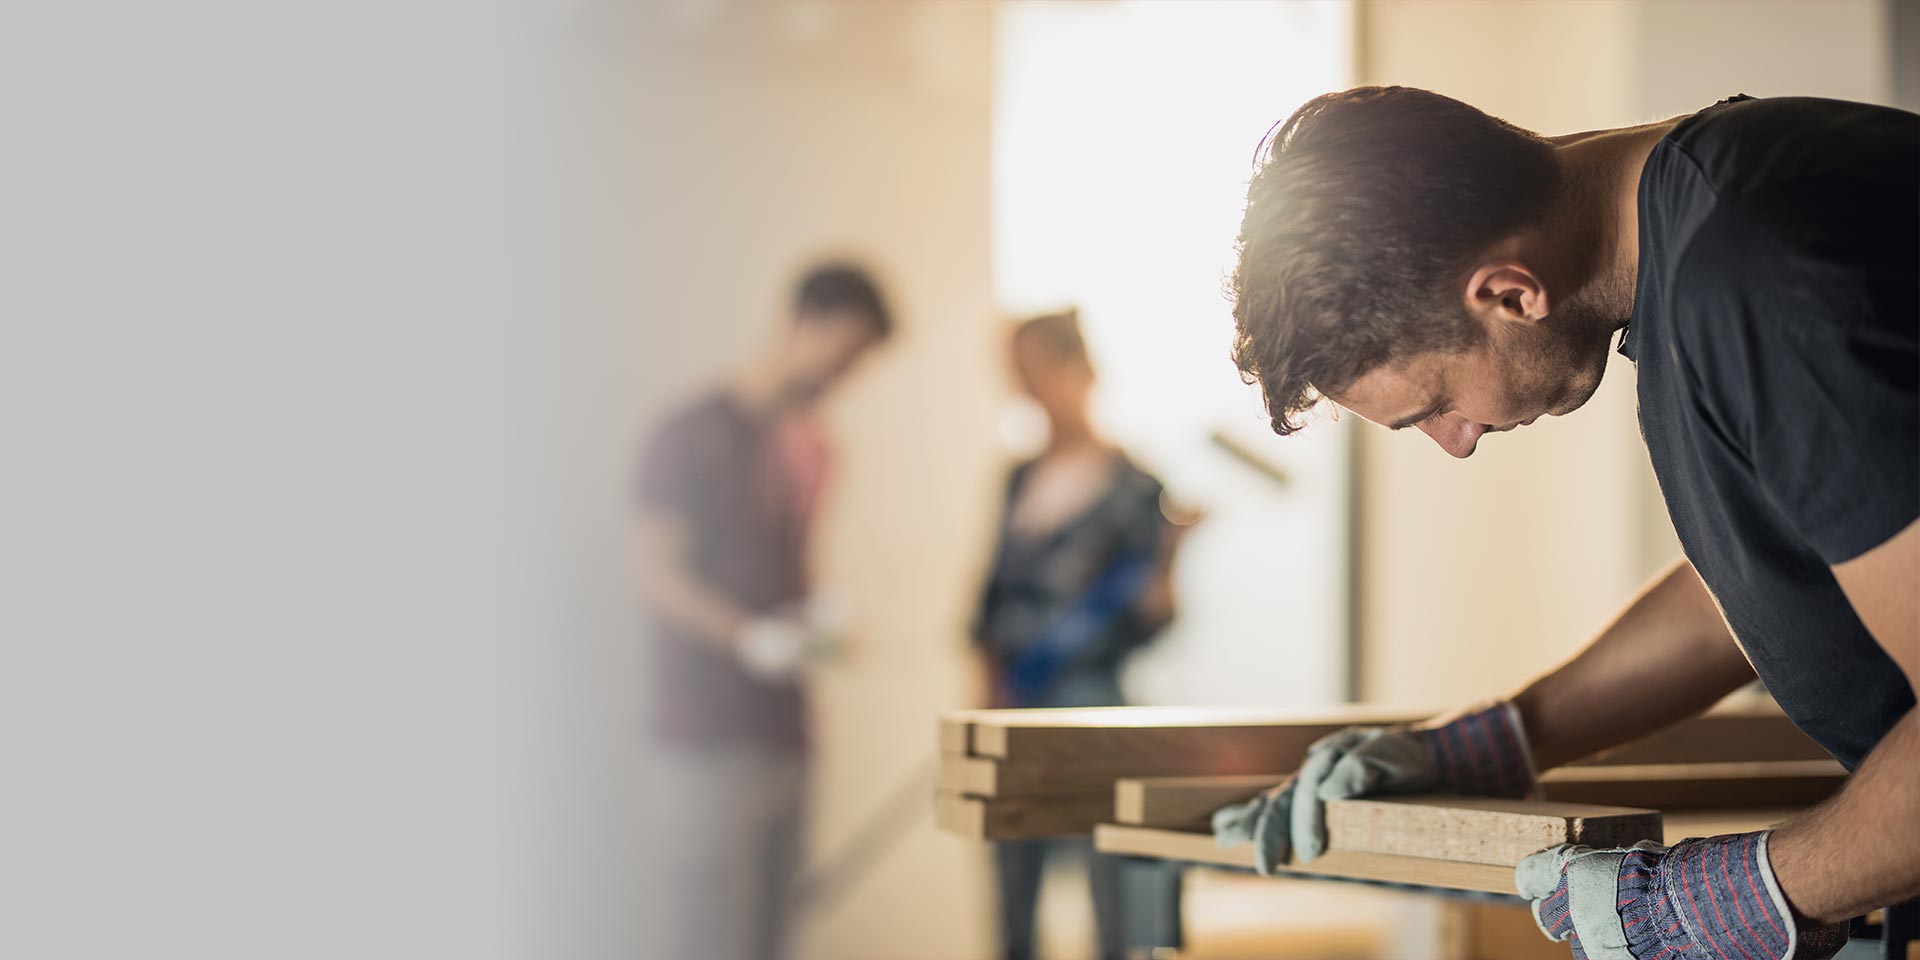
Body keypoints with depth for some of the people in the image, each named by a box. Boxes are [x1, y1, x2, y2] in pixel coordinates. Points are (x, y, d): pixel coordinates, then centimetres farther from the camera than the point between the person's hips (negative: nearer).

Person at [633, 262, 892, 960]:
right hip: (708, 739, -8)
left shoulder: (807, 445, 17)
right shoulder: (694, 436, -7)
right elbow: (660, 576, -12)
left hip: (782, 735, 8)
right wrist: (747, 637, -26)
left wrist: (820, 622, 5)